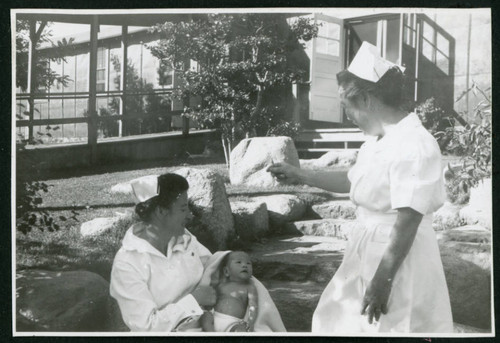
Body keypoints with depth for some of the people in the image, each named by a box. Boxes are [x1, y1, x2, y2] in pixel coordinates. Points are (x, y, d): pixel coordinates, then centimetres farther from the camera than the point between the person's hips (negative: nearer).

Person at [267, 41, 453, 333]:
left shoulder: (413, 145, -23)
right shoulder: (375, 142, 5)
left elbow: (407, 224, -24)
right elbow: (352, 181, 23)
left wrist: (382, 281, -22)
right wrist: (299, 175, 23)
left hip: (400, 259, -9)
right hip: (368, 252, 9)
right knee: (338, 320, 20)